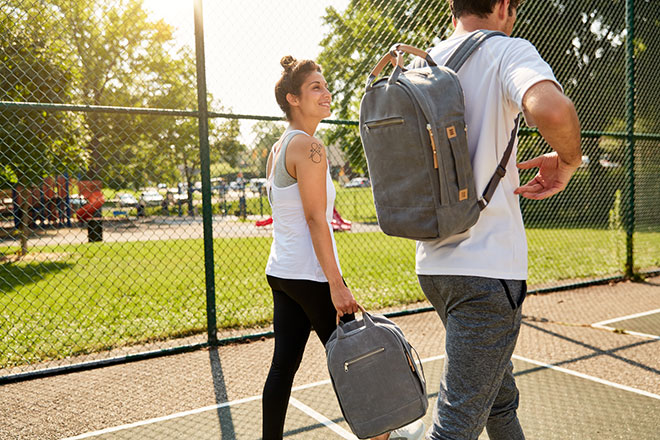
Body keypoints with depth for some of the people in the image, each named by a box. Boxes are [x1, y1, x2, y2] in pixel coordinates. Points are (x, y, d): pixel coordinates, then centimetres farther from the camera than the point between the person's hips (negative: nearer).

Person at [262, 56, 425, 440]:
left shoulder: (278, 148, 13)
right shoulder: (309, 147, -15)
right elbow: (315, 221, -19)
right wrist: (336, 285, -18)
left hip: (280, 273, 9)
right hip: (309, 275, -9)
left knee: (284, 364, 12)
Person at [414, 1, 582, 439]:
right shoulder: (508, 51, -8)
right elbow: (551, 109, -29)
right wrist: (568, 161, -11)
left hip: (434, 262, 8)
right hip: (487, 264, -8)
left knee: (499, 393, 26)